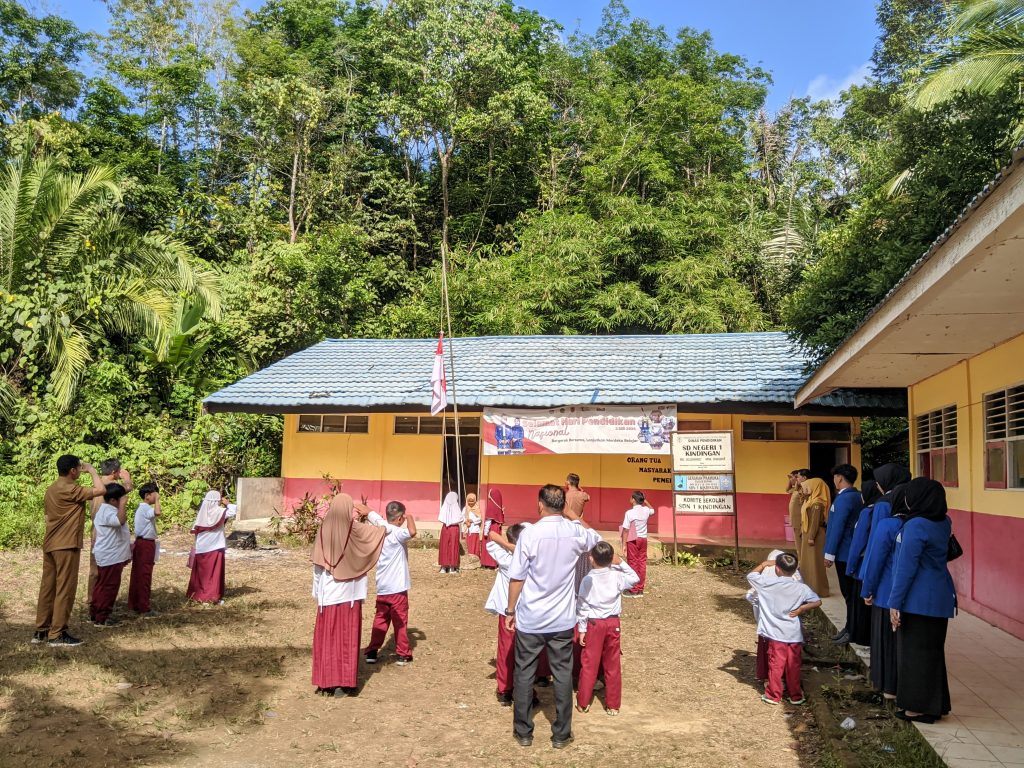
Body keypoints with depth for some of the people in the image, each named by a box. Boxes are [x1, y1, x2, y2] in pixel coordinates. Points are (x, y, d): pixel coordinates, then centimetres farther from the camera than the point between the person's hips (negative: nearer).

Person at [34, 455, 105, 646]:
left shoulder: (51, 489, 14)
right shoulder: (70, 489, -16)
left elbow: (47, 516, 20)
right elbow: (101, 490, -22)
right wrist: (91, 470, -8)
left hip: (50, 544, 9)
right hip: (66, 545, -9)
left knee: (48, 587, 12)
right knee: (65, 589, -4)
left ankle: (41, 630, 18)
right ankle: (57, 634, -1)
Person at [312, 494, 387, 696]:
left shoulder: (324, 530, -5)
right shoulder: (356, 530, -11)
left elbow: (317, 564, 0)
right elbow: (383, 530, 3)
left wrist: (317, 592, 9)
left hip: (327, 594, 2)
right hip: (349, 594, -2)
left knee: (327, 637, 11)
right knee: (347, 638, 6)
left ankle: (326, 681, 16)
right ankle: (343, 683, 7)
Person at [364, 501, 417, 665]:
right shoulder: (397, 534, -18)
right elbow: (412, 532, -36)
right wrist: (410, 518, -20)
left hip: (382, 587, 6)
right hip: (397, 587, -6)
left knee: (380, 619, 16)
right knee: (400, 621, 6)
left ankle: (372, 652, 15)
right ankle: (403, 654, 13)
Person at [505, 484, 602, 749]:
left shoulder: (529, 533, -15)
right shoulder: (575, 532, -6)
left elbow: (516, 578, -10)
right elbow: (595, 538, 19)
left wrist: (510, 611, 1)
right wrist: (573, 515, 19)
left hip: (530, 619, -2)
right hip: (562, 620, 2)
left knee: (524, 674, 12)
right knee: (563, 675, 12)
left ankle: (523, 732, 22)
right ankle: (561, 734, 20)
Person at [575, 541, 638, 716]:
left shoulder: (587, 580, -11)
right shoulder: (617, 577, -8)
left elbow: (582, 607, -8)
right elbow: (635, 578, 10)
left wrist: (582, 629, 0)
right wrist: (621, 563, 3)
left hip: (594, 624, -1)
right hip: (613, 623, 2)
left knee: (589, 664, 8)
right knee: (613, 665, 10)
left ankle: (583, 703, 15)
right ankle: (613, 705, 17)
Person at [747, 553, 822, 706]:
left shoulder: (767, 583, -12)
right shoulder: (801, 588, -9)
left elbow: (750, 575, 2)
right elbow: (817, 602, -4)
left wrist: (764, 564, 12)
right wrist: (801, 609, -3)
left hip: (776, 634, -1)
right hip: (794, 635, 1)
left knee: (776, 665, 9)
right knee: (793, 666, 12)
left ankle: (773, 695, 17)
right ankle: (795, 695, 23)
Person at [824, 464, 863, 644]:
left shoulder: (843, 498, -19)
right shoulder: (858, 496, 9)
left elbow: (837, 527, -21)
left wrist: (829, 554, -15)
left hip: (845, 553, -9)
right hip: (854, 551, 9)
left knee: (849, 593, -2)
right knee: (851, 592, 15)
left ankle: (852, 631, 4)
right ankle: (851, 627, 22)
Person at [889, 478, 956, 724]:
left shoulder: (916, 526, -19)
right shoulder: (943, 523, 5)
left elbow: (906, 568, -19)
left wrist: (895, 603, -14)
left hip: (919, 600, -8)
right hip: (940, 599, 8)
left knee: (915, 650, 3)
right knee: (931, 650, 16)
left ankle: (919, 707, 10)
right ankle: (934, 703, 26)